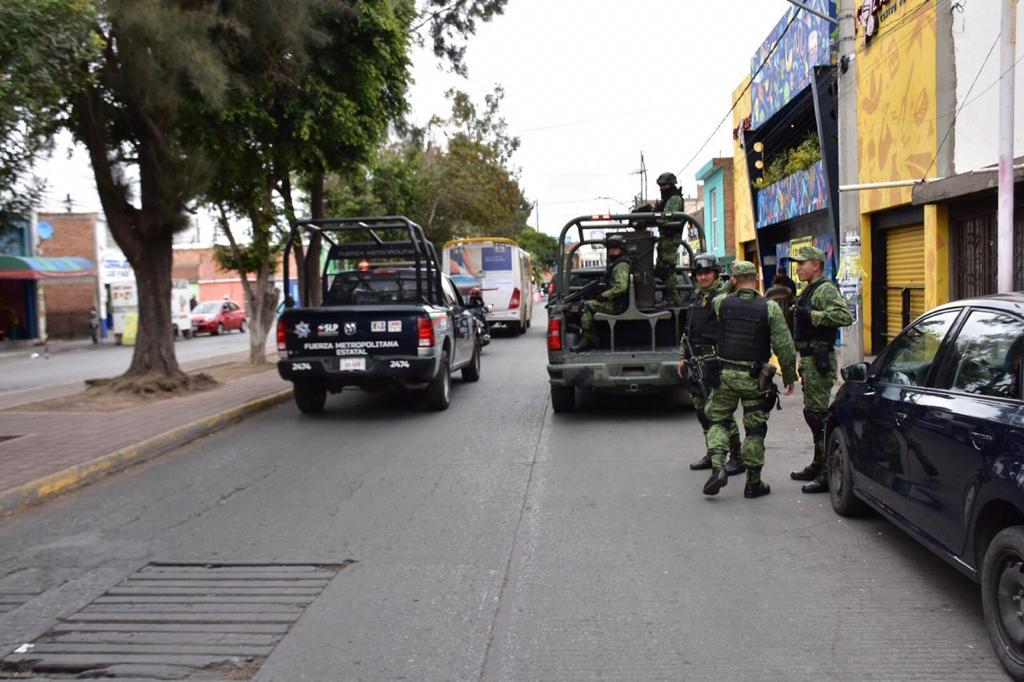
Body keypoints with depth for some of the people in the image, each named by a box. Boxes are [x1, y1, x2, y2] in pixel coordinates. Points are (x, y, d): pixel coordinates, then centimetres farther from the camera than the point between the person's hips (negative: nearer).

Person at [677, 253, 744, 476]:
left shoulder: (724, 295, -8)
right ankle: (712, 454, 25)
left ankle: (736, 458, 0)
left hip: (715, 360, -8)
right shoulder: (697, 297, 17)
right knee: (701, 408, 13)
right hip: (696, 361, 8)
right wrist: (683, 357, 20)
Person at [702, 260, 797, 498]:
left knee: (718, 420, 16)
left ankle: (718, 466, -3)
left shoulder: (720, 303, -4)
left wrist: (731, 282, 29)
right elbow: (784, 347, -6)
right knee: (754, 429, 8)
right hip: (755, 379, -1)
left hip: (725, 374, 1)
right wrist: (789, 376, 5)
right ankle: (753, 483, 15)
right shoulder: (770, 308, -8)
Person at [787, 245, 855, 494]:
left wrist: (813, 315, -25)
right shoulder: (810, 290, 19)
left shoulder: (826, 289, -13)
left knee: (819, 415, -11)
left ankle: (829, 473, -8)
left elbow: (845, 316, -29)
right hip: (809, 359, 11)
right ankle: (818, 465, 26)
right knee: (812, 413, 16)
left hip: (819, 359, -11)